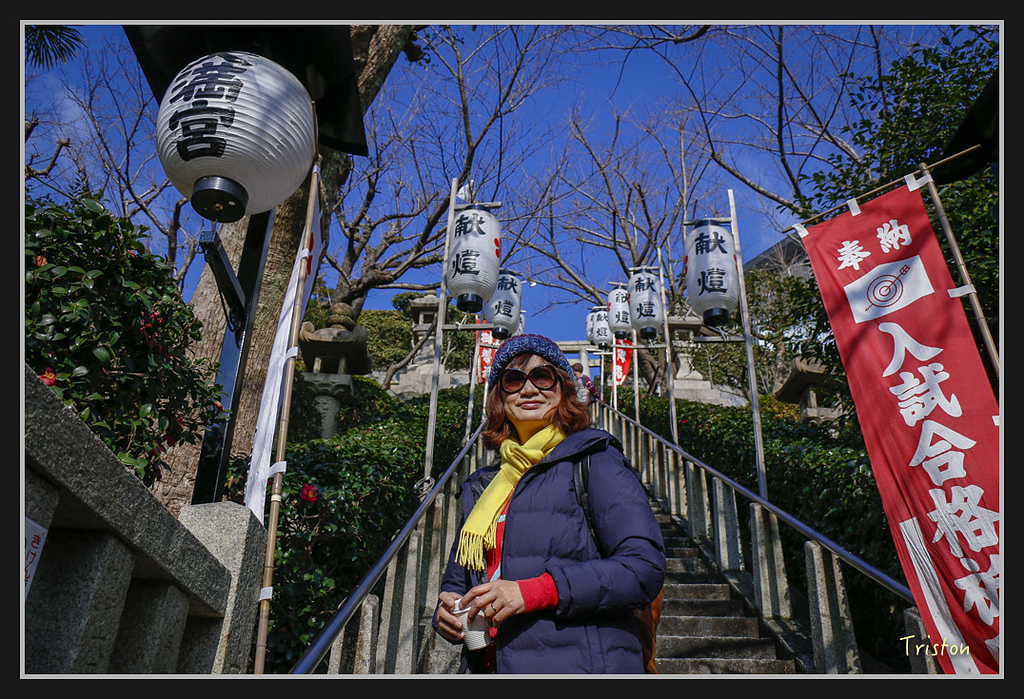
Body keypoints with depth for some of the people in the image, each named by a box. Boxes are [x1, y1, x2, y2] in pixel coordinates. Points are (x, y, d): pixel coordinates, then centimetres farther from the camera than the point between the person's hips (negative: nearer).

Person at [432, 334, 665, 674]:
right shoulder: (482, 487, 16)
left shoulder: (595, 460, -2)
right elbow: (455, 580, 23)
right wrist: (445, 612, -1)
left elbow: (645, 568, -13)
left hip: (578, 666, -5)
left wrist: (531, 592, -19)